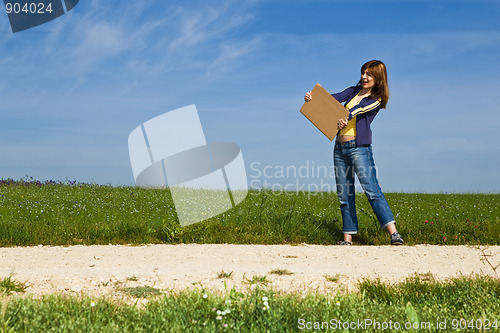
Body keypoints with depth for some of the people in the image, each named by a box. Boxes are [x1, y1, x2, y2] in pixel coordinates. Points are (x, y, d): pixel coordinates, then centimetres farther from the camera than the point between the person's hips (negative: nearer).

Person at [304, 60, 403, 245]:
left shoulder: (377, 100, 1)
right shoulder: (354, 91, 16)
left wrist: (346, 117, -36)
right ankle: (348, 238, 9)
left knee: (371, 189, -15)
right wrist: (313, 97, -17)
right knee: (344, 194, 4)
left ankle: (394, 233, -16)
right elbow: (335, 98, 2)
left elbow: (360, 110, -17)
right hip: (340, 146, 6)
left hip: (359, 147, -6)